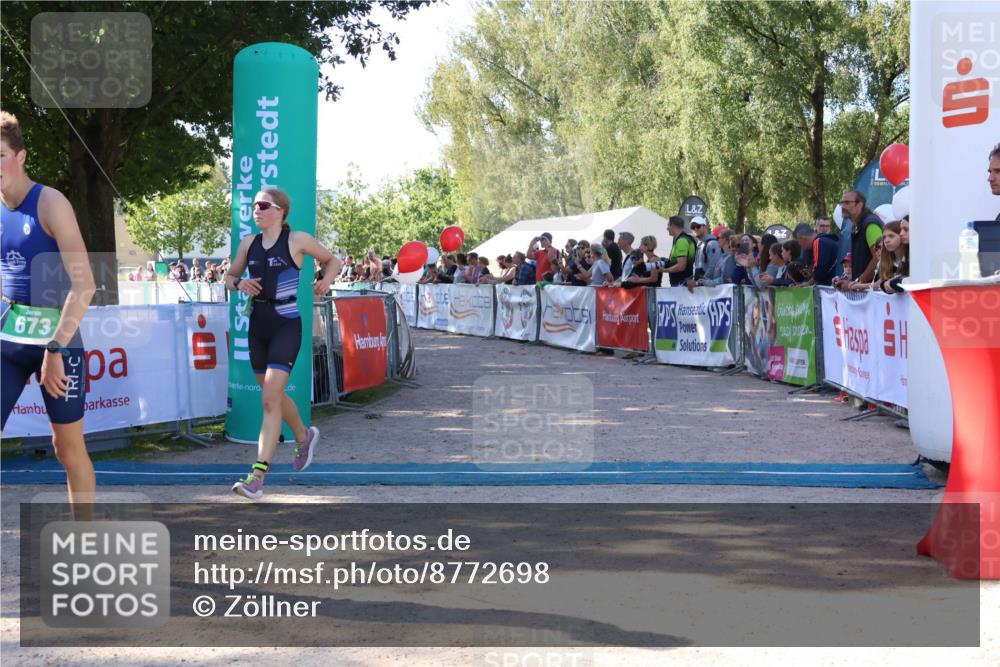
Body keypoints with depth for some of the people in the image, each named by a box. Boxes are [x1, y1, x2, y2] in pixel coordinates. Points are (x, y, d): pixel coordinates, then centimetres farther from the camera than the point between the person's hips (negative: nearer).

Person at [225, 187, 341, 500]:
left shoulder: (298, 240, -5)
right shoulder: (249, 243, 7)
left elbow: (332, 260, 10)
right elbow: (230, 277, 19)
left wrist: (325, 281, -9)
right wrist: (239, 283, -3)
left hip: (286, 325, -6)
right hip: (258, 324, 6)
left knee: (270, 398, -15)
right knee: (274, 395, 18)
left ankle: (258, 475, -16)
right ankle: (304, 436, 47)